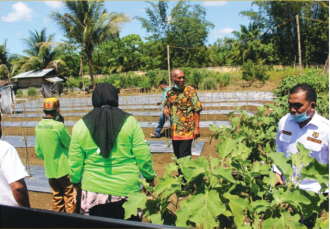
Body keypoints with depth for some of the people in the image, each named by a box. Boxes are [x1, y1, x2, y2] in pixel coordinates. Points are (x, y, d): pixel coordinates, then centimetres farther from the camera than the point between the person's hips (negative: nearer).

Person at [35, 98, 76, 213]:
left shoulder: (38, 126, 0)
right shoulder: (58, 126, -20)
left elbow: (38, 151, 7)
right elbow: (69, 144, -8)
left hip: (49, 169, 7)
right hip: (63, 169, -7)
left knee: (57, 197, 18)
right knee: (70, 196, 6)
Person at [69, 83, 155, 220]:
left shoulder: (80, 126, -3)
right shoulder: (129, 121, -8)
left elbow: (75, 162, 2)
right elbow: (143, 155, -7)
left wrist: (76, 182, 19)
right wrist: (149, 178, 7)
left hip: (93, 191, 1)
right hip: (127, 189, -1)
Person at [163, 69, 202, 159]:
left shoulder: (190, 91, -7)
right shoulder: (169, 92, 6)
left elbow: (196, 110, -8)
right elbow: (166, 104, 22)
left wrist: (196, 127, -14)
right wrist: (165, 109, -3)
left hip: (186, 131, -5)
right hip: (174, 131, 5)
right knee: (177, 157, 15)